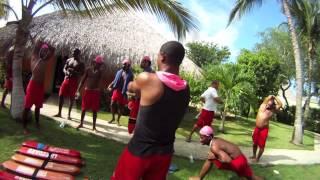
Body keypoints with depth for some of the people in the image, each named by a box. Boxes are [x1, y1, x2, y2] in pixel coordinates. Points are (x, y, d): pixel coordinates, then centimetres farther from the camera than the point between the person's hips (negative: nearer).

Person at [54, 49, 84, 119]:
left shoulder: (80, 63, -2)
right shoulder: (69, 60, 12)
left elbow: (81, 74, -10)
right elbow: (64, 69, 11)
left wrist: (73, 71, -25)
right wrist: (67, 72, -11)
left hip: (74, 81, -4)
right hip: (66, 79, 4)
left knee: (71, 98, 1)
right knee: (61, 95, 2)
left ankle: (69, 114, 12)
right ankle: (59, 113, 14)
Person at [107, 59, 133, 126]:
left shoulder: (130, 74, -9)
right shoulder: (119, 72, 5)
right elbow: (115, 80, 12)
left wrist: (126, 94, -14)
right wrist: (110, 86, -4)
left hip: (123, 93, -4)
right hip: (116, 90, 4)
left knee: (121, 107, 5)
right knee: (112, 104, 6)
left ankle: (118, 120, 22)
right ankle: (113, 118, 26)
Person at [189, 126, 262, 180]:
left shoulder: (214, 146, -24)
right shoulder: (216, 140, 4)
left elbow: (228, 160, -34)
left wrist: (214, 157, -22)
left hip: (236, 162, -9)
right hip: (241, 159, 9)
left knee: (210, 159, -11)